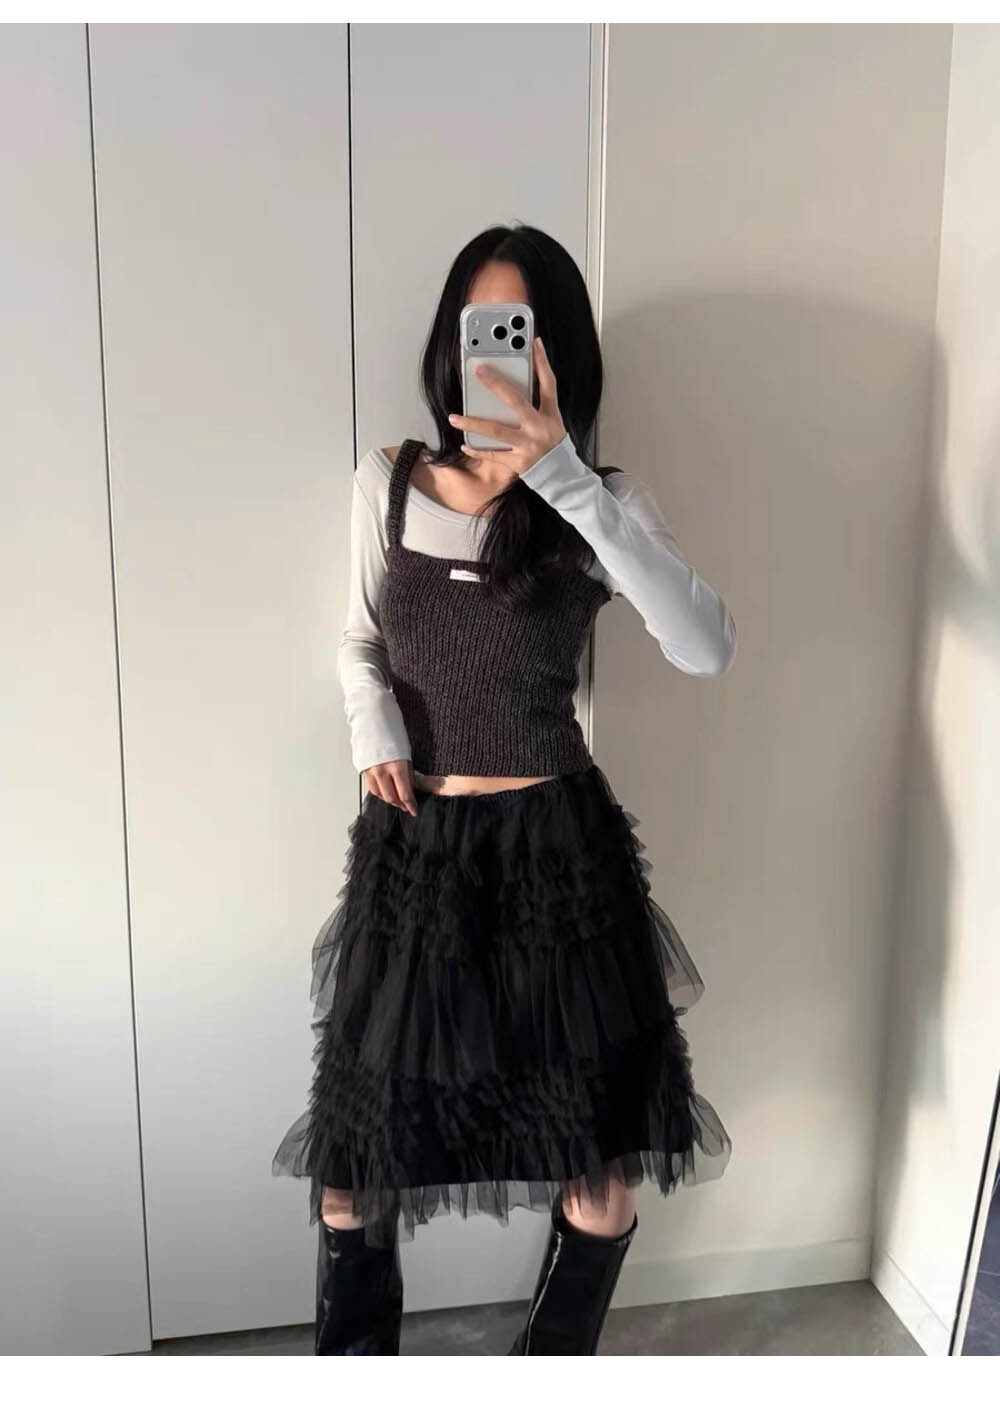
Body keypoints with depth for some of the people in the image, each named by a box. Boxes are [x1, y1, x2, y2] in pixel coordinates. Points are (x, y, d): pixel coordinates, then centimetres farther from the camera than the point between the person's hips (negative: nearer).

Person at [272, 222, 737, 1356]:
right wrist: (372, 729, -8)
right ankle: (353, 1354, 43)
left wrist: (561, 474, -31)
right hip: (410, 844, 2)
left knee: (603, 1161, 11)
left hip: (555, 846, -1)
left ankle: (556, 1357, 43)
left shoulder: (600, 505, -6)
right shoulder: (388, 484, 1)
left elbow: (707, 649, -24)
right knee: (356, 1152, 13)